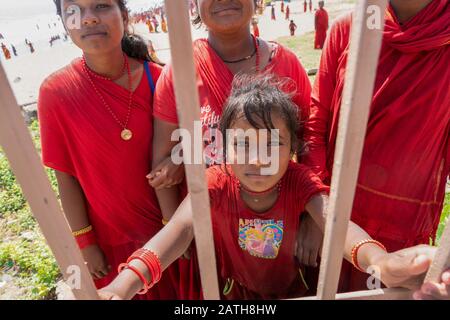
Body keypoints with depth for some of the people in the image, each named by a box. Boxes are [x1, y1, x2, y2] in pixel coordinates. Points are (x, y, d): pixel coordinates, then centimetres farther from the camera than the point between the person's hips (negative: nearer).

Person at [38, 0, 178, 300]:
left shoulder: (157, 77, -13)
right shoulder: (56, 92, -15)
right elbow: (66, 175, -7)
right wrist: (85, 242, -3)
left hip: (167, 222, 1)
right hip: (111, 236, 0)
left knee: (176, 288, 23)